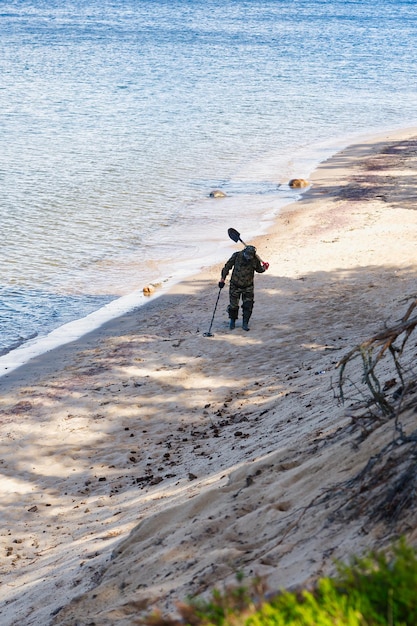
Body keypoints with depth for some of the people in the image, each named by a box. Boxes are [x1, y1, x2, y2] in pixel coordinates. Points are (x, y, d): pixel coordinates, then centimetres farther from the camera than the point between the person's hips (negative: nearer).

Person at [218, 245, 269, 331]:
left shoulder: (255, 260, -12)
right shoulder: (236, 256, -16)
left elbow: (258, 269, 8)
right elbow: (227, 267, -4)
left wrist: (263, 268, -14)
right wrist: (222, 279, -5)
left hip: (248, 287, 1)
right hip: (235, 285, -1)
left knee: (248, 305, -5)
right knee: (233, 305, 4)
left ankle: (245, 323, 9)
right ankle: (232, 321, 27)